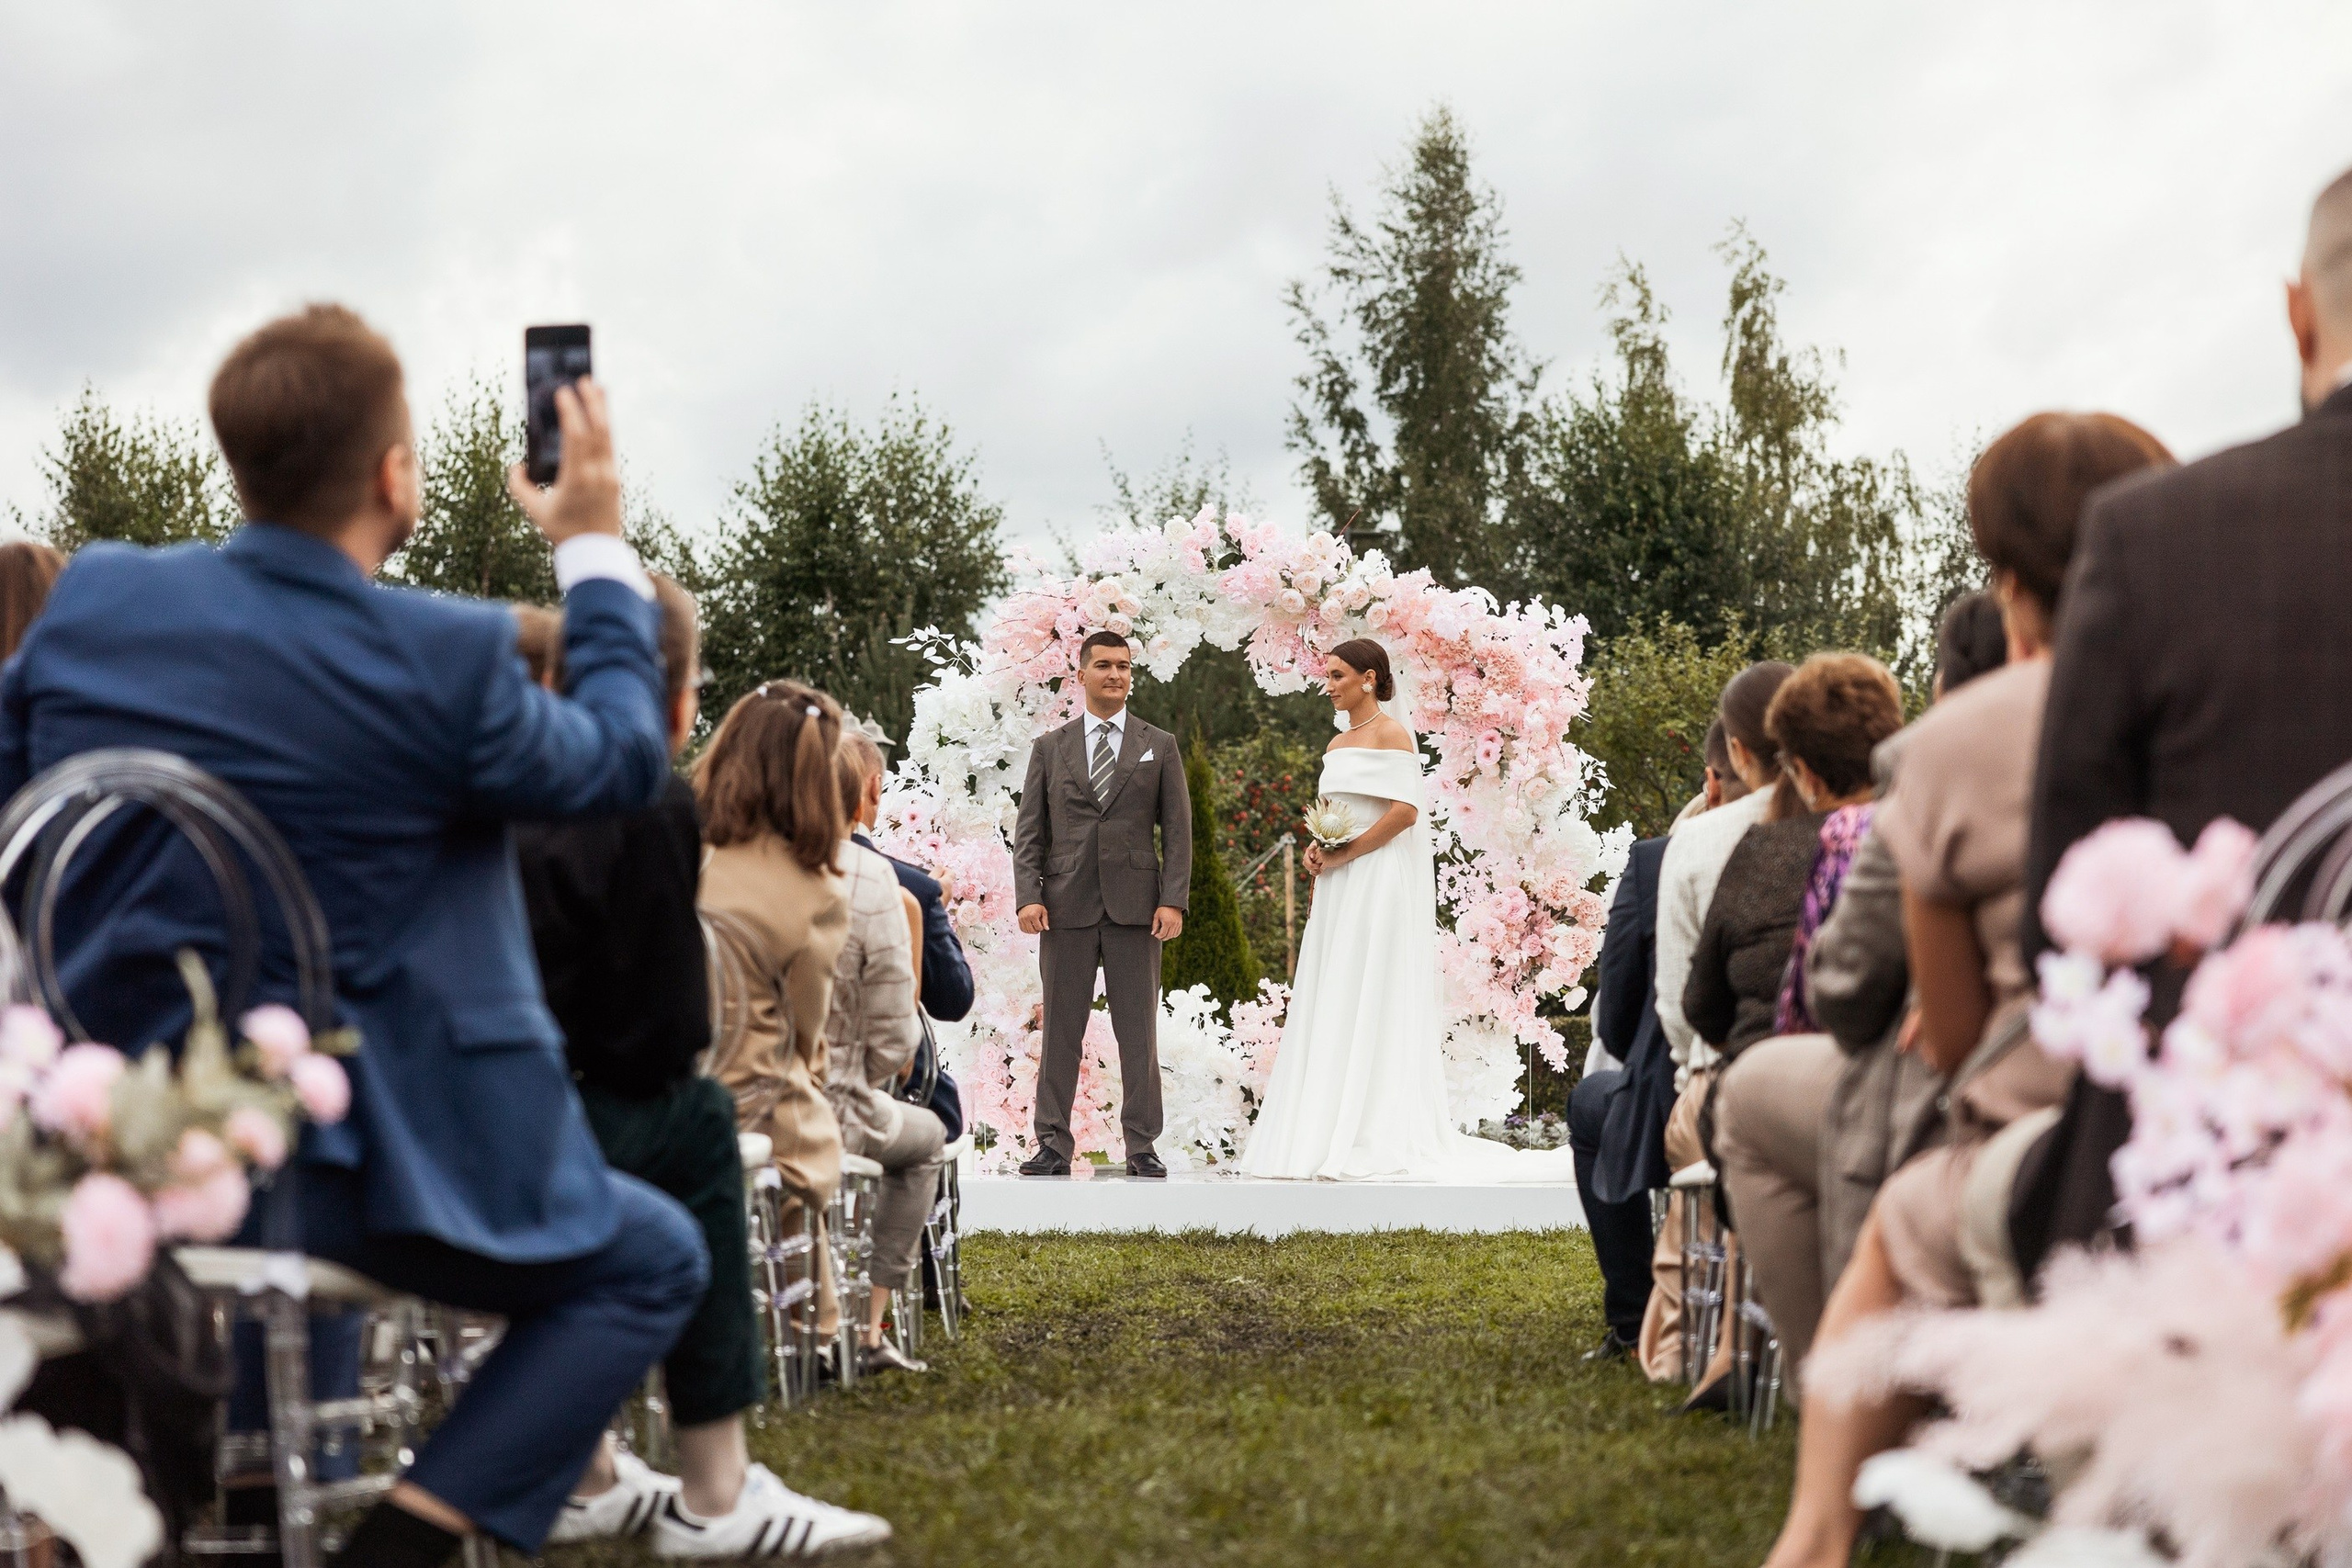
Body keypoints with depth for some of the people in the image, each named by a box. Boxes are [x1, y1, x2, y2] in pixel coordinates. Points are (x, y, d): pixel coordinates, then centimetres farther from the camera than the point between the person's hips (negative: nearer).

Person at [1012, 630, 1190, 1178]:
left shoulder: (1159, 746, 10)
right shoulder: (1050, 747, 11)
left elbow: (1177, 829, 5)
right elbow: (1029, 830, 7)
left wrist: (1174, 900, -5)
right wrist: (1028, 896, -6)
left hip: (1135, 907, 0)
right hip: (1067, 907, 1)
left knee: (1138, 1031, 1)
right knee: (1061, 1031, 2)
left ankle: (1141, 1147, 6)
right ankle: (1053, 1146, 6)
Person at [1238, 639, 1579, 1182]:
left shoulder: (1391, 735, -7)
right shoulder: (1336, 745, 18)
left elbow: (1405, 811, -16)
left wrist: (1342, 855, -15)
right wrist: (1318, 851, 2)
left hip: (1380, 882, -8)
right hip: (1338, 890, 8)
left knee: (1370, 1006, -9)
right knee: (1330, 1008, 5)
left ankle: (1376, 1141, -8)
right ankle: (1329, 1136, 6)